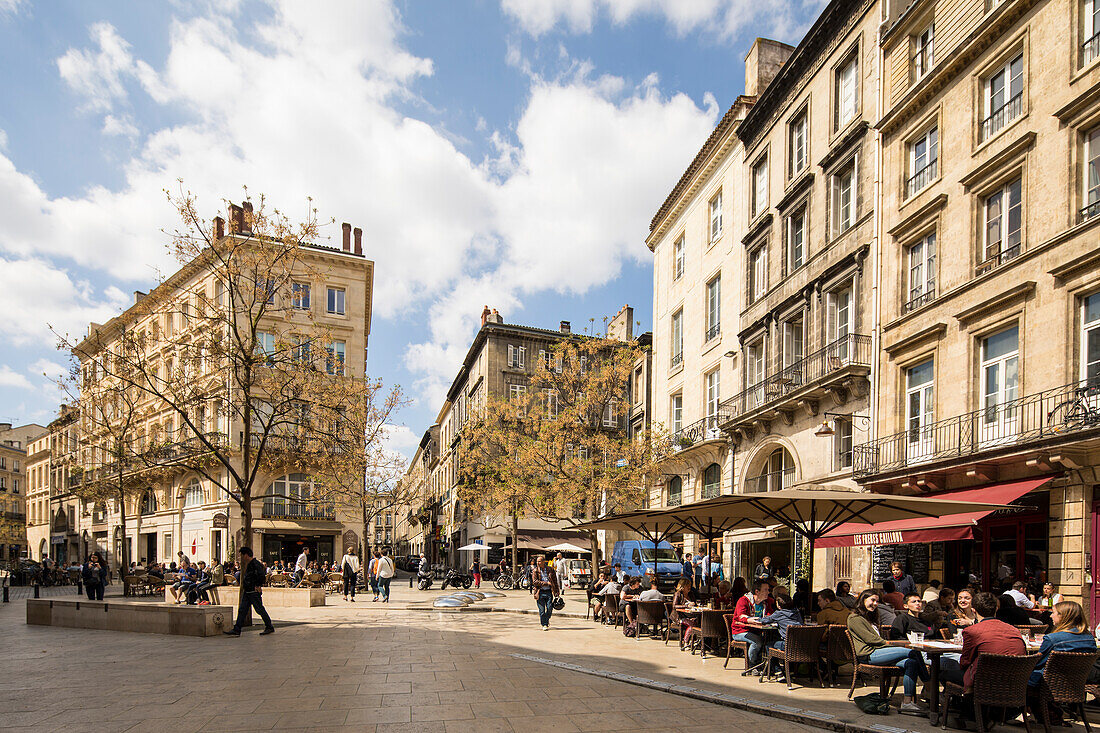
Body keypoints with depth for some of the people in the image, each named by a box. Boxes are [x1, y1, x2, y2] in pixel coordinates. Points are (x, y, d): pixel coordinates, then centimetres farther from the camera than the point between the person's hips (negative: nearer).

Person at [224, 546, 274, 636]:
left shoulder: (256, 564, -17)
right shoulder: (249, 564, 14)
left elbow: (262, 576, -25)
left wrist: (258, 586, -19)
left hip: (254, 592, -10)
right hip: (247, 591, 10)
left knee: (260, 610, -2)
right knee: (242, 610, 6)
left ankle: (270, 627, 9)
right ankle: (236, 630, 8)